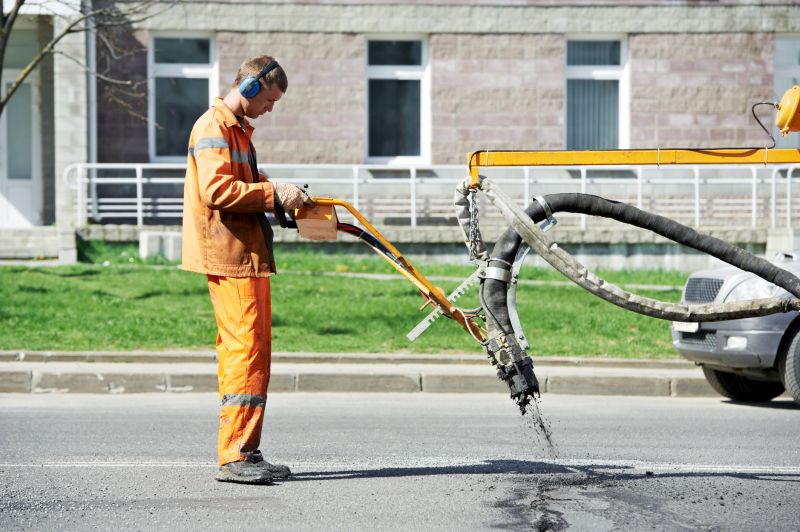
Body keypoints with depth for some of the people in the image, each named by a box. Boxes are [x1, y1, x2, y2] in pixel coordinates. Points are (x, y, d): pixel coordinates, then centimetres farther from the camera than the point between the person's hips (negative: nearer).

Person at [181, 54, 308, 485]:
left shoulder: (238, 128, 24)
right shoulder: (214, 126, -9)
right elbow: (216, 188, -21)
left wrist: (277, 198, 13)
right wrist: (274, 194, -18)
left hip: (248, 255, 11)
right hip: (230, 255, -11)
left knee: (246, 349, 11)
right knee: (247, 350, -13)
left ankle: (241, 453, 15)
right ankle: (235, 456, -13)